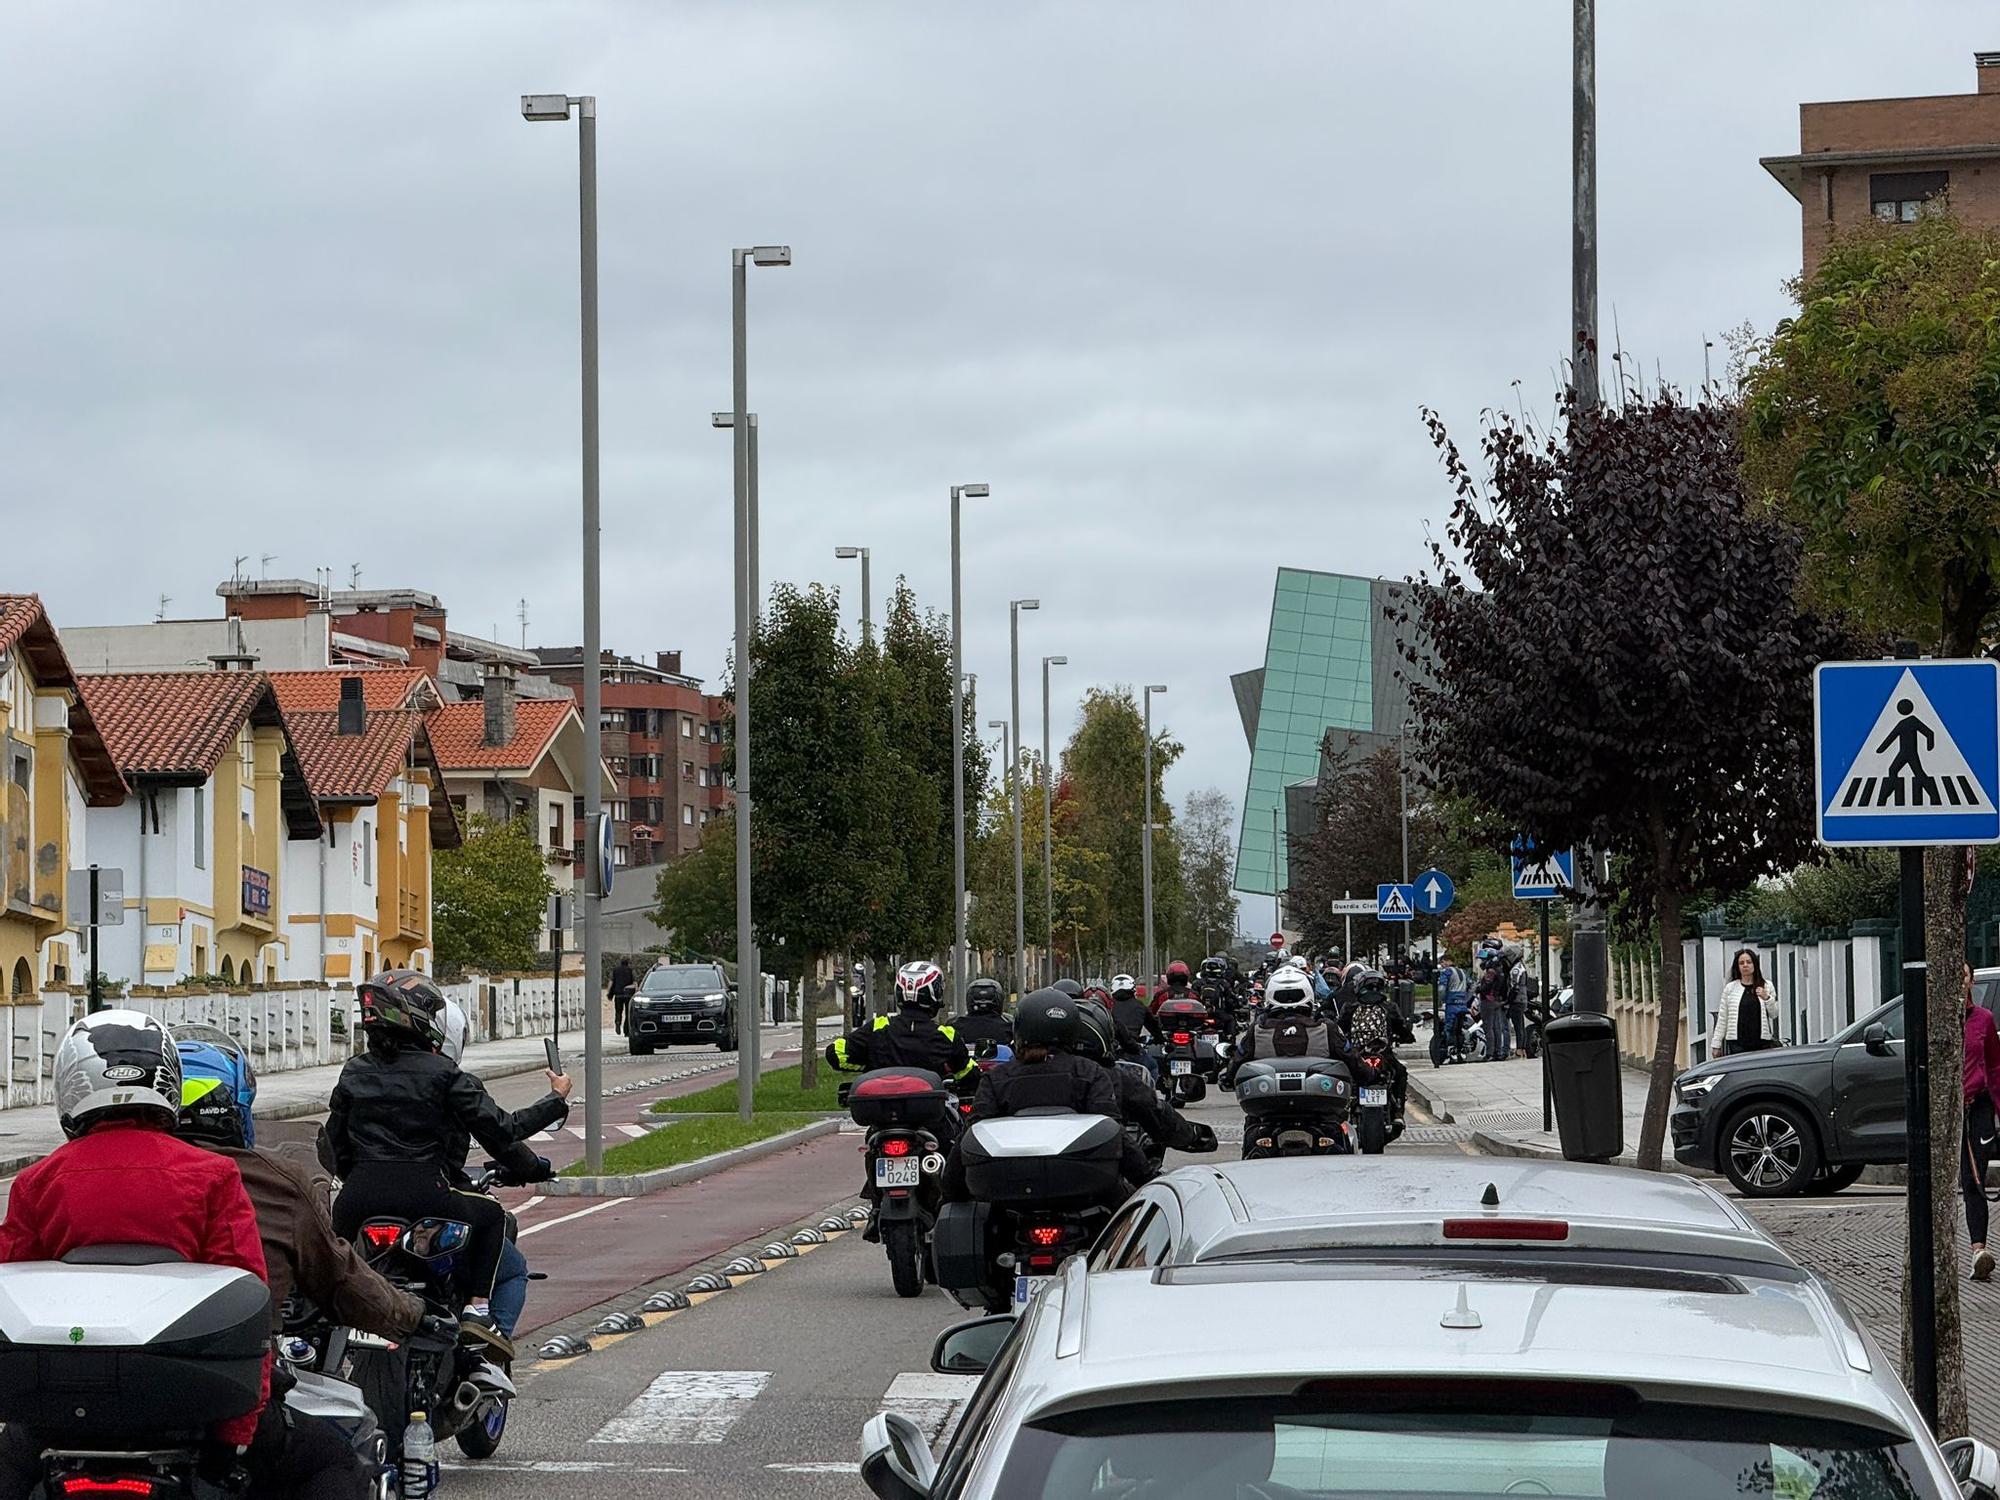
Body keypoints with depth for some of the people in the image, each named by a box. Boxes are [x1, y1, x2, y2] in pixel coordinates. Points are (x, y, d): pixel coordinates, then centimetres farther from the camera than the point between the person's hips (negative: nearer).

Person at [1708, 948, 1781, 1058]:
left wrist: (1766, 998, -8)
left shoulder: (1766, 987, 9)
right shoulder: (1730, 988, 7)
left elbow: (1774, 1014, 10)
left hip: (1762, 1043, 1)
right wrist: (1716, 1044, 6)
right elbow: (1722, 1019, 9)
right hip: (1737, 1044, -1)